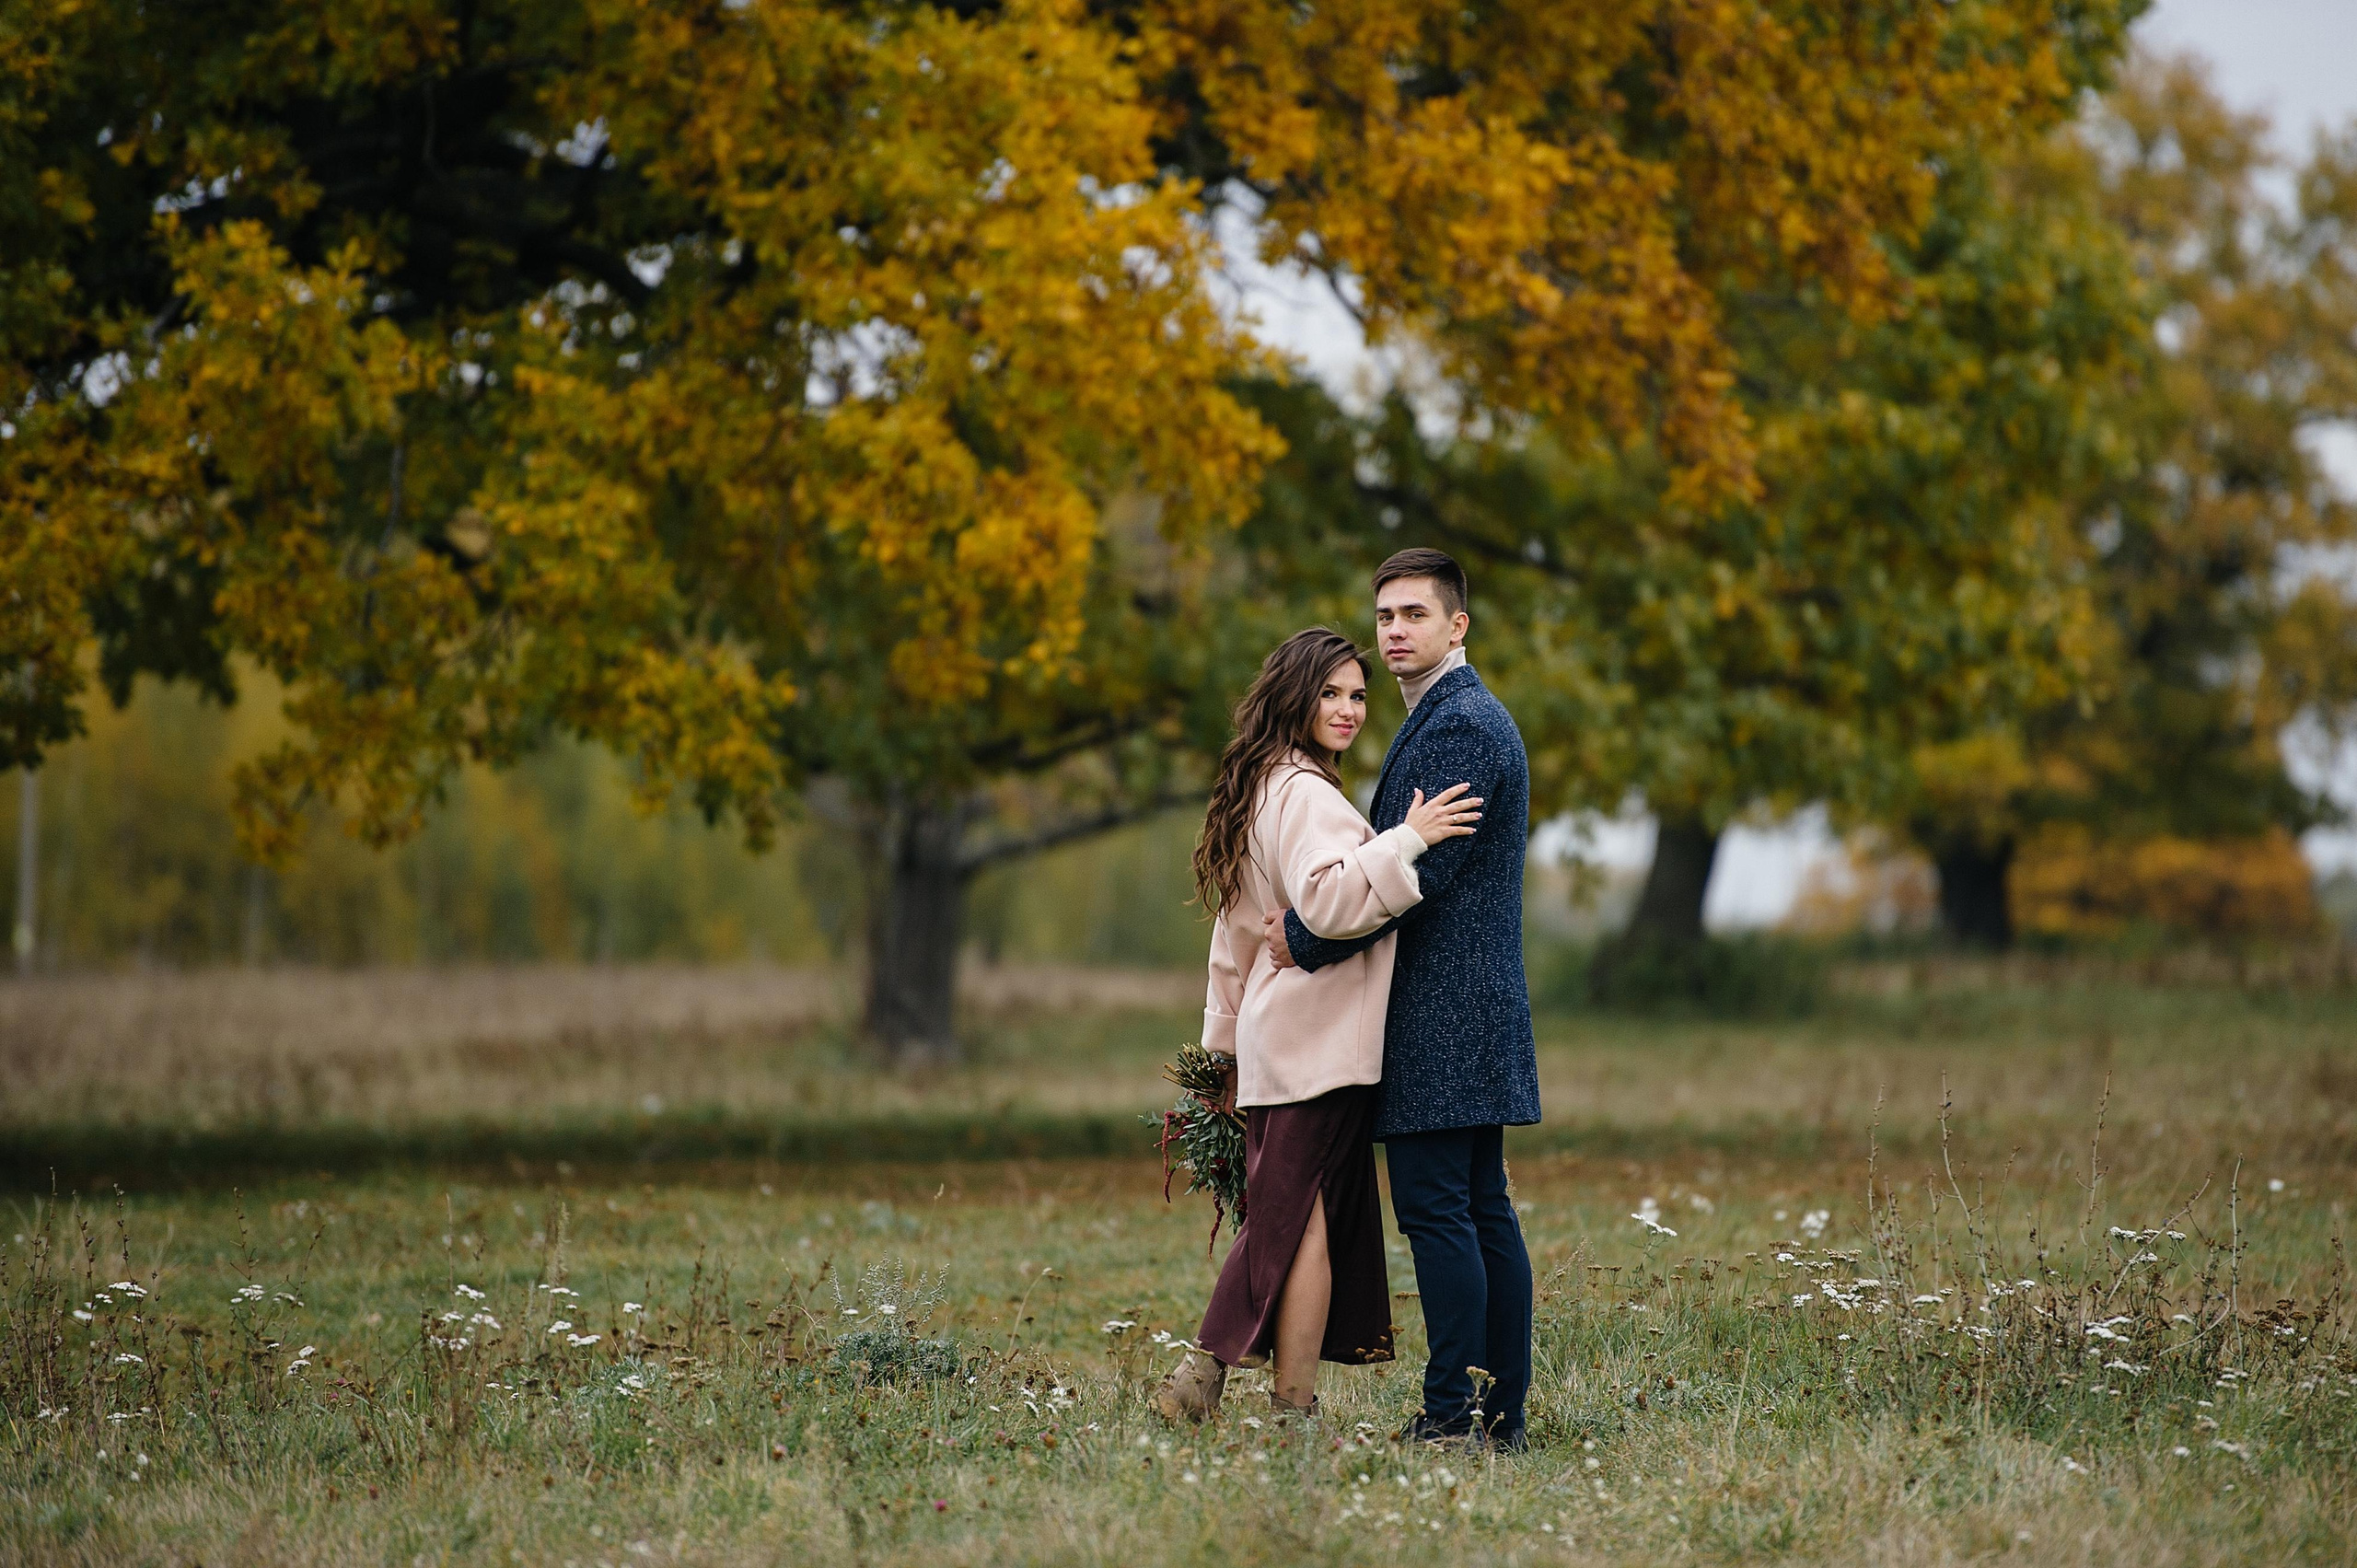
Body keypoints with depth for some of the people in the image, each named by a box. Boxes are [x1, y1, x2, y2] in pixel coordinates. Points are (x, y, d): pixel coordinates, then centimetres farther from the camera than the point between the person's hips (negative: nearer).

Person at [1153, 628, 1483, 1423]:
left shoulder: (1261, 790, 18)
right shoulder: (1307, 794, -13)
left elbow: (1236, 933, 23)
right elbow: (1326, 900, -29)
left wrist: (1226, 1043, 27)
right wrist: (1408, 840, -28)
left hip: (1274, 1040, 9)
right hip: (1321, 1043, -9)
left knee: (1280, 1215, 12)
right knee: (1309, 1220, -4)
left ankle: (1203, 1374, 9)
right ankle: (1293, 1409, -1)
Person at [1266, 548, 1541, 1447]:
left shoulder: (1461, 724, -13)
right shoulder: (1458, 718, 20)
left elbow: (1420, 872, -19)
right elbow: (1401, 868, 21)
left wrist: (1310, 939, -11)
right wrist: (1316, 924, 6)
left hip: (1441, 1013, -10)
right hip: (1472, 1011, 10)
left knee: (1436, 1209, -10)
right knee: (1482, 1211, 9)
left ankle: (1455, 1413, -10)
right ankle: (1500, 1412, 11)